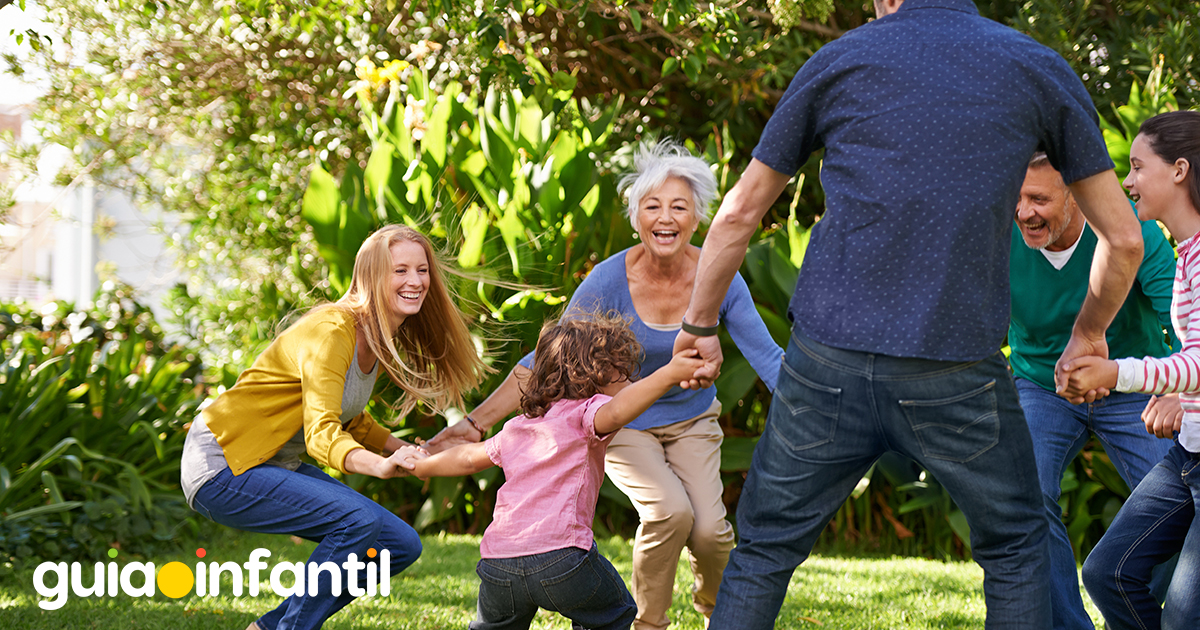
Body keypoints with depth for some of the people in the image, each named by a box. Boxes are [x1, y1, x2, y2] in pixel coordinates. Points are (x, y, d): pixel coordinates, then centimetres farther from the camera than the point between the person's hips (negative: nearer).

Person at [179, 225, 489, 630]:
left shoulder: (381, 338, 5)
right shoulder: (331, 331, -23)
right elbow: (321, 434, -36)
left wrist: (405, 450, 11)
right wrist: (380, 466, -54)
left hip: (276, 469, 10)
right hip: (221, 466, -10)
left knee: (401, 546, 3)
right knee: (358, 519, -28)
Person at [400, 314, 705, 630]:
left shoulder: (516, 429, 25)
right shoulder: (585, 414, 2)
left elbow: (469, 458, 39)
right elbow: (616, 412, -22)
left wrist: (424, 467, 57)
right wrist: (668, 375, -30)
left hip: (498, 561, 6)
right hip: (559, 553, -6)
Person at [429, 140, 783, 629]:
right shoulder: (610, 281, -22)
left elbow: (768, 359, -11)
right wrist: (477, 422, -23)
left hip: (692, 418, 2)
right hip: (624, 422, -2)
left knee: (709, 528, -19)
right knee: (670, 511, -29)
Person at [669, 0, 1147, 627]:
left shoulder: (839, 59, 8)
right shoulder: (1041, 69, 7)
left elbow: (739, 213, 13)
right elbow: (1123, 239, 11)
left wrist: (698, 327, 26)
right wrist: (1087, 334, 29)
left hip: (829, 363, 0)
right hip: (958, 372, 0)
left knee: (764, 551, 13)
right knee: (1015, 551, 19)